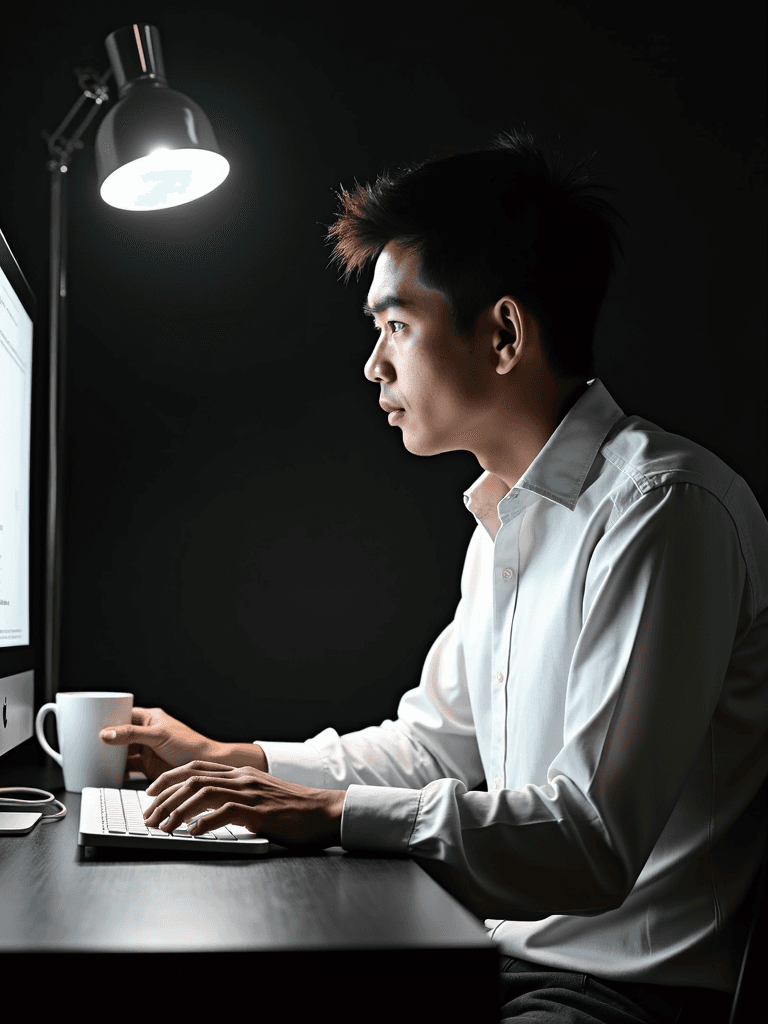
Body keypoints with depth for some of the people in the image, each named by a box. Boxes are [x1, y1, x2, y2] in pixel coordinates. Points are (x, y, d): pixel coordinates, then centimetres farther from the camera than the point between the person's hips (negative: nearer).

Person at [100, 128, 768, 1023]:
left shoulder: (661, 509, -19)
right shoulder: (505, 520, 13)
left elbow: (594, 844, -24)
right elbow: (437, 743, 21)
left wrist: (331, 812, -22)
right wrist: (231, 761, 15)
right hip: (516, 951, 8)